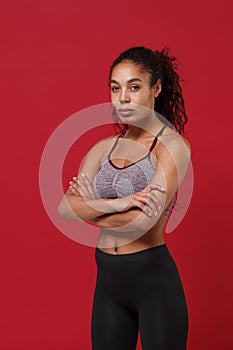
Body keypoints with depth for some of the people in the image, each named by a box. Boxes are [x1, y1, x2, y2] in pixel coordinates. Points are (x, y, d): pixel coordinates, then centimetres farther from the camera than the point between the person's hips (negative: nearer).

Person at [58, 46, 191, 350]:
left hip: (153, 277, -5)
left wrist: (89, 207, -7)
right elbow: (65, 207, -5)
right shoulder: (104, 148, 7)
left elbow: (143, 220, -21)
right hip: (108, 278, 5)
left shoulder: (173, 145, -10)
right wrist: (117, 202, -21)